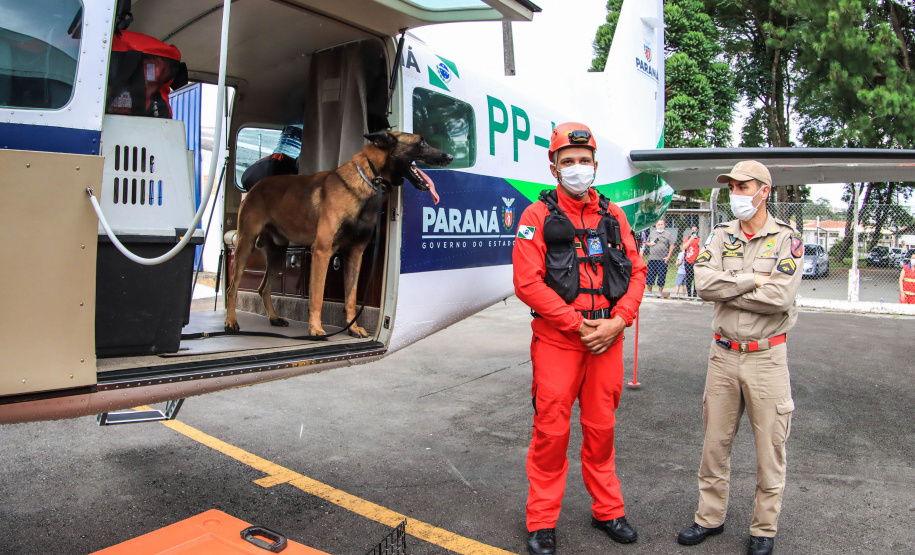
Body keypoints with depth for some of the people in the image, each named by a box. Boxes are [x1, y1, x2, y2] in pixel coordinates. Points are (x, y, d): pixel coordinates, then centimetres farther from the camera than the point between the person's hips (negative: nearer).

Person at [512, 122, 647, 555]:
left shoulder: (613, 215, 10)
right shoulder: (538, 216, -3)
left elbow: (636, 272, 8)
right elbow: (527, 282, -12)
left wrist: (617, 321, -7)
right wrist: (579, 324, -14)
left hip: (607, 339, 4)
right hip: (556, 340, -3)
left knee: (601, 427, 15)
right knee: (551, 430, 3)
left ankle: (607, 511, 32)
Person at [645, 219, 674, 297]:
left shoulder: (667, 234, 6)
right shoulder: (652, 233, 15)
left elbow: (672, 246, 2)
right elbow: (646, 243, 23)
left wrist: (668, 257, -6)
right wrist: (649, 244, -1)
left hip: (662, 259, -3)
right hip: (652, 258, 3)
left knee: (661, 276, -2)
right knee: (650, 275, 2)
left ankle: (660, 292, 7)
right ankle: (649, 291, 12)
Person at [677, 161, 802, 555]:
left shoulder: (787, 239, -4)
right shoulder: (721, 236, 5)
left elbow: (780, 297, -19)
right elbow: (703, 283, -11)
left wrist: (726, 290, -13)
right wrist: (753, 279, -15)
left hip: (767, 356, -3)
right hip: (723, 353, 3)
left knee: (769, 447, 8)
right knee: (715, 441, 12)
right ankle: (710, 517, 28)